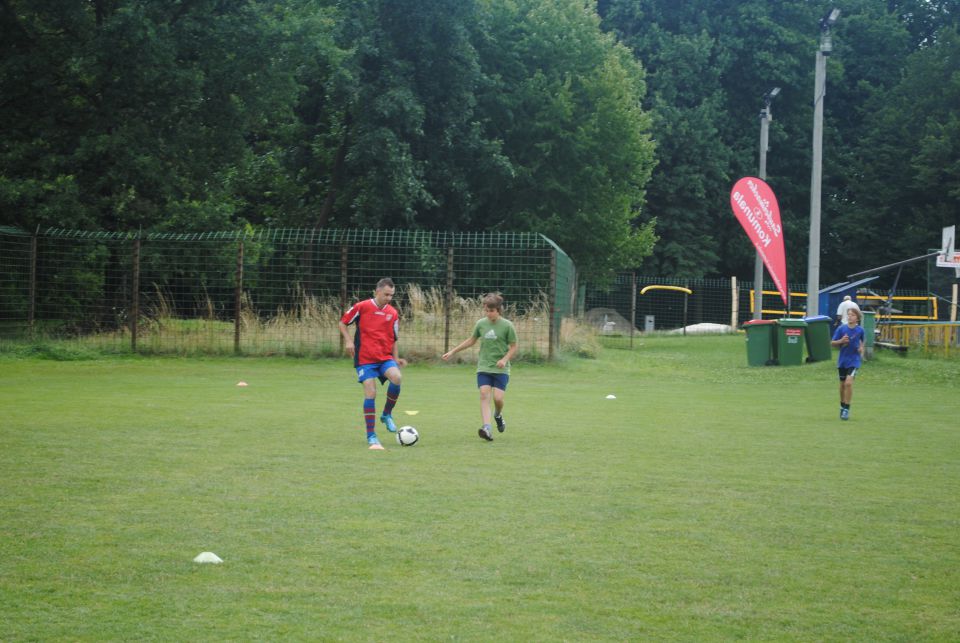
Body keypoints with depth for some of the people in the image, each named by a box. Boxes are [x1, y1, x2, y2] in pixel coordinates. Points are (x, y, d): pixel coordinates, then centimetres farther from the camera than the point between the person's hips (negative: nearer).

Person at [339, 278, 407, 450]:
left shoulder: (393, 313, 9)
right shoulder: (362, 307, -4)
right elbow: (342, 323, 5)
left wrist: (396, 358, 9)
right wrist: (348, 340, -9)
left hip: (385, 357, 3)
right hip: (365, 358, -3)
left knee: (396, 377, -26)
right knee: (370, 393, -11)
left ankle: (387, 414, -2)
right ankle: (371, 437, 0)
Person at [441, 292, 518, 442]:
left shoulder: (507, 326, -7)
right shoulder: (481, 323, 3)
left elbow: (513, 347, -1)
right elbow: (471, 340, 19)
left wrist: (505, 359, -20)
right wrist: (452, 351, 17)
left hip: (501, 369, -2)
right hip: (483, 368, 2)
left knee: (498, 397, -11)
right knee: (484, 395, -14)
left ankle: (498, 415, 24)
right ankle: (486, 428, -24)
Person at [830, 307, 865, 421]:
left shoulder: (860, 330, -4)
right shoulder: (841, 329, -6)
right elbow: (832, 343, -1)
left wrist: (861, 348, -1)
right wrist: (840, 341, -19)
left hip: (854, 361, -2)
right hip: (842, 360, 2)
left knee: (849, 382, -18)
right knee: (842, 384, 12)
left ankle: (846, 409, -10)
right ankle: (842, 406, 32)